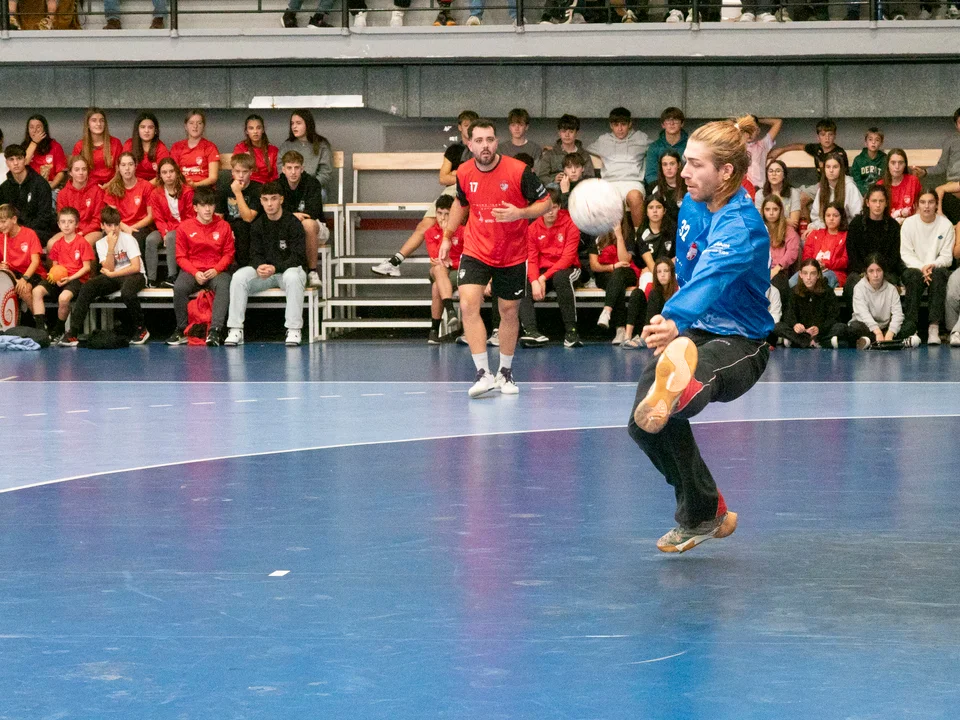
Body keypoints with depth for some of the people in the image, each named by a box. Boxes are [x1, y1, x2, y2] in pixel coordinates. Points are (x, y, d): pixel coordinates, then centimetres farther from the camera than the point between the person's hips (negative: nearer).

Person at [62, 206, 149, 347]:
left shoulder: (128, 239, -9)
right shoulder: (101, 243, 2)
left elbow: (136, 267, -17)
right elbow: (109, 269, -9)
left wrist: (112, 274, -11)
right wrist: (111, 247, -20)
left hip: (134, 275, -4)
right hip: (114, 277, 4)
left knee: (127, 292, -39)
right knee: (87, 288, -20)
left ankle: (141, 330, -16)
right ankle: (73, 333, -23)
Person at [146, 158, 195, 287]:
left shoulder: (187, 191, -6)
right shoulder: (155, 194, 3)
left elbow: (190, 216, -5)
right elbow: (158, 218, 3)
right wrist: (165, 232, -18)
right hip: (166, 229, 3)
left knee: (171, 237, -35)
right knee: (151, 239, -28)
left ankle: (172, 277, -35)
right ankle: (151, 279, -27)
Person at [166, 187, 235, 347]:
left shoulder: (224, 226, 6)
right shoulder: (185, 227, 4)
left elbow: (228, 254, 5)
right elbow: (181, 257, 3)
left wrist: (216, 270, -12)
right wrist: (195, 273, -13)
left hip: (216, 271, 0)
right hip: (192, 270, 0)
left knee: (223, 286, -35)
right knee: (179, 287, -32)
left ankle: (215, 331, -39)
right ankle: (181, 330, -18)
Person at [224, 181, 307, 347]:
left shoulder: (293, 223, -10)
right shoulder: (257, 225, 4)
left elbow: (298, 257, -15)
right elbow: (255, 254, 1)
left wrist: (276, 268, -30)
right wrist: (259, 267, -24)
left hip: (289, 269, -4)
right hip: (263, 270, 4)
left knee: (292, 277, -39)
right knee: (239, 277, -22)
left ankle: (294, 330, -32)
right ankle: (235, 330, -20)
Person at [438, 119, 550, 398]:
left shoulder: (518, 171, -16)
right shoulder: (464, 173, -6)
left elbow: (545, 203, -8)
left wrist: (520, 213, -25)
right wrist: (447, 236, 15)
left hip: (513, 255, -1)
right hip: (476, 251, 1)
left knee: (509, 312, 10)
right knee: (468, 304, -19)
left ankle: (505, 373, 30)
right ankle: (483, 373, -17)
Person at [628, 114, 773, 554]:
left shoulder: (742, 227, -24)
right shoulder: (692, 205, 2)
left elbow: (710, 281, -44)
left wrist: (675, 321, -61)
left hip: (741, 342, -8)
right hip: (694, 332, 9)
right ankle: (706, 513, 13)